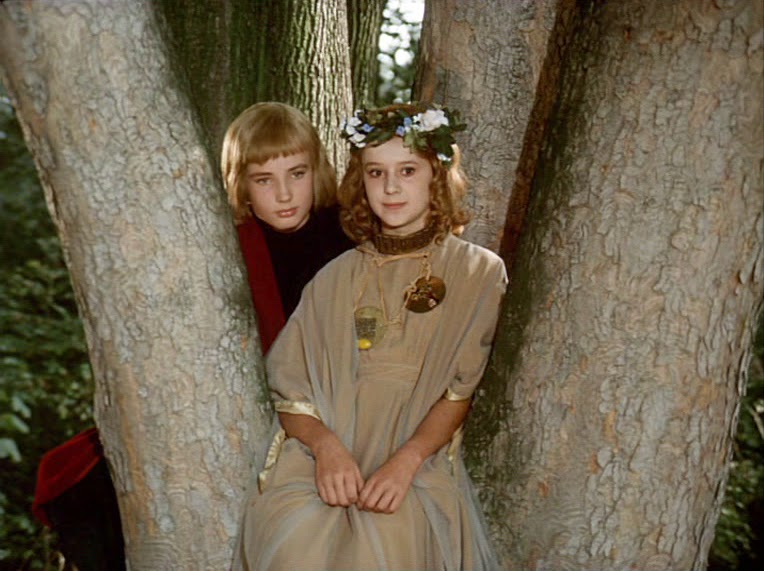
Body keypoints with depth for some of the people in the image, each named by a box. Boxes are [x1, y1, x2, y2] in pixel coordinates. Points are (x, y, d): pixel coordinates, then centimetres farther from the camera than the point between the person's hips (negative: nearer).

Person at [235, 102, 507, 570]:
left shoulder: (480, 273, 9)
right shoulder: (336, 278, 16)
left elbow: (466, 387, -1)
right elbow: (288, 388, 9)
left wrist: (407, 460, -15)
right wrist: (325, 444, -11)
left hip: (420, 462, -2)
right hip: (325, 450, 2)